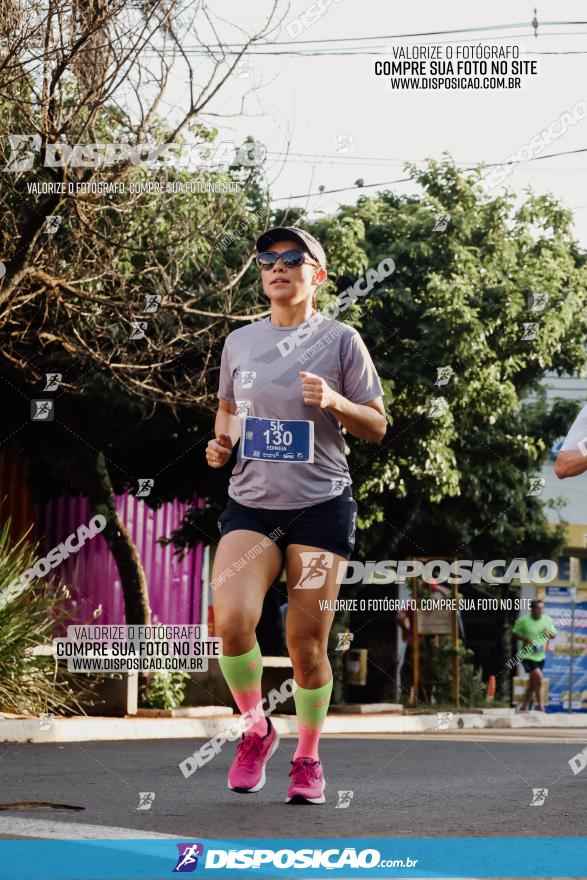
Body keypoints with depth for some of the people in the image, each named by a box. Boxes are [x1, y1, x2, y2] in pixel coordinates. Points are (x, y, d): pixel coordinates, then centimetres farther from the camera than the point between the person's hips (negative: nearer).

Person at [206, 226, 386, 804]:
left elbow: (377, 427, 3)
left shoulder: (340, 340, 0)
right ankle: (256, 730, 7)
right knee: (231, 620, -19)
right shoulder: (238, 342, 10)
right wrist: (221, 442, 4)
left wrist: (335, 402, -16)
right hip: (250, 504, 2)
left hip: (321, 506, -2)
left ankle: (307, 757, 22)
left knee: (307, 642, -1)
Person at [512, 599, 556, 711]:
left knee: (532, 684, 12)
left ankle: (524, 707, 26)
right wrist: (524, 639, -18)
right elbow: (514, 632, 0)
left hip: (540, 656, 5)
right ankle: (541, 705, -10)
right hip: (527, 656, -5)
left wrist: (549, 634, -14)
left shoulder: (547, 620, 0)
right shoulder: (523, 620, -11)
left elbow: (554, 635, 10)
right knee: (538, 677, -21)